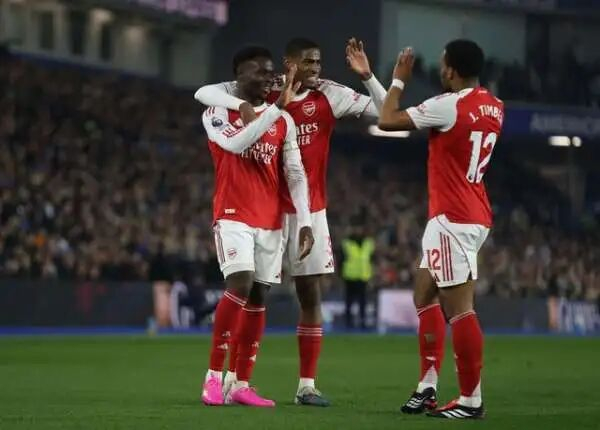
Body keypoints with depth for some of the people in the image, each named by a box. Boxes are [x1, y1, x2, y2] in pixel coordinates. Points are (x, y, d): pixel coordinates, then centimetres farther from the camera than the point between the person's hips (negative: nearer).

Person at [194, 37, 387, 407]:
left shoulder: (330, 95, -2)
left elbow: (386, 112, -4)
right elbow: (203, 93, -14)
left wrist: (366, 74, -17)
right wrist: (241, 105, -31)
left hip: (311, 210, 2)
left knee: (311, 295, 2)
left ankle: (307, 385, 7)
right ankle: (234, 376, 8)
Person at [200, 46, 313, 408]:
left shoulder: (284, 121, 10)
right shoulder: (218, 113, -2)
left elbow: (296, 174, 8)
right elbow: (237, 143, -23)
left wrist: (305, 222, -1)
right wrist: (277, 107, -23)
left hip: (271, 221, 5)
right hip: (234, 216, -5)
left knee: (258, 298, 3)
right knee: (240, 286, -21)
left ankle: (242, 385, 8)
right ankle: (214, 376, -13)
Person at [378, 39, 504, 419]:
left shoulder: (449, 105, -17)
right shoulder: (494, 108, 9)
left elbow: (387, 121, -11)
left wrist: (399, 80, 4)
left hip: (453, 219, -10)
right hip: (473, 216, 10)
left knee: (459, 308, -8)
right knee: (425, 295, 18)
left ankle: (472, 399, -8)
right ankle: (428, 386, 17)